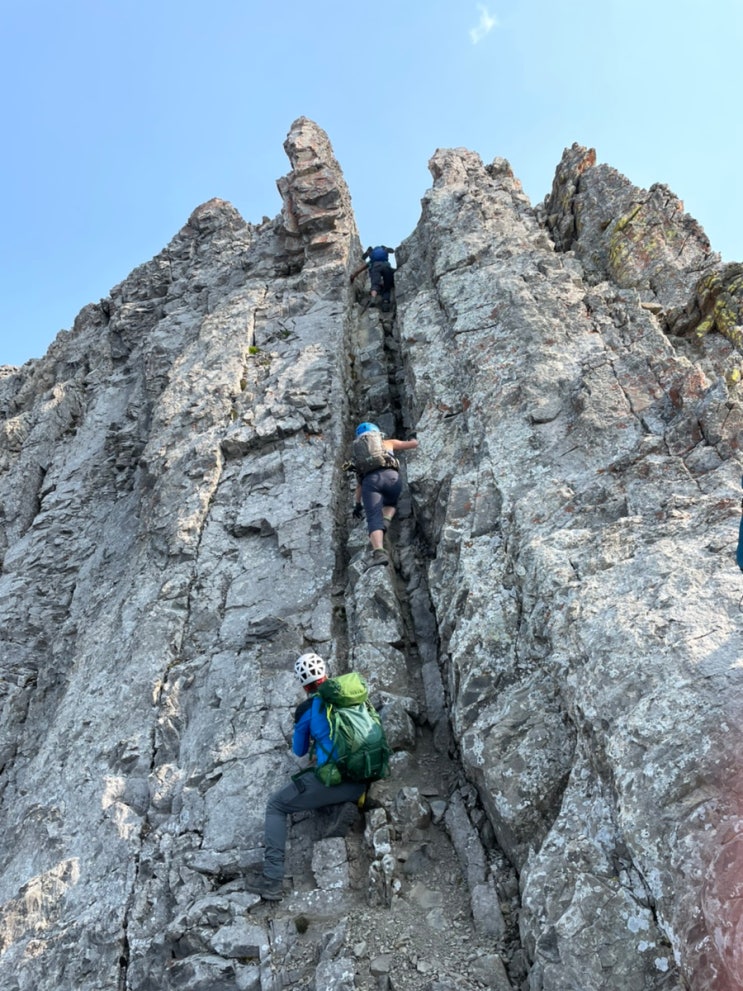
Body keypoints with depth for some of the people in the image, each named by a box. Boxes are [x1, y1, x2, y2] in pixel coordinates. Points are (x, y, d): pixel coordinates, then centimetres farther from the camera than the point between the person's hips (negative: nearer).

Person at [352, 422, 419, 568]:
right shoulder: (387, 442, 33)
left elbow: (359, 481, 34)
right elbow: (414, 444, 41)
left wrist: (358, 504, 42)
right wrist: (411, 441, 65)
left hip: (370, 479, 0)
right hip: (391, 475, 0)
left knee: (374, 519, -11)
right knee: (391, 504, 30)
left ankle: (379, 552, -36)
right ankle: (385, 522, -2)